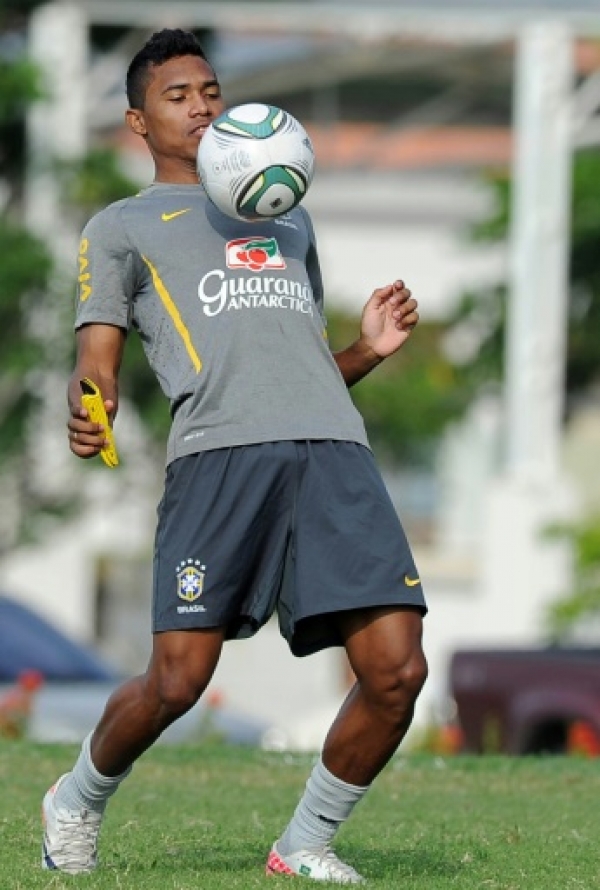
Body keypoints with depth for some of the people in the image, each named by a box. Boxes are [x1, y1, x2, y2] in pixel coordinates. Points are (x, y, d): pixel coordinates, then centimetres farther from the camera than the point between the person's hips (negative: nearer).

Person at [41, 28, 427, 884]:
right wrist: (89, 410, -14)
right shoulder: (122, 227, 21)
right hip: (219, 451, -4)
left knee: (396, 669, -11)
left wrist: (367, 349, 13)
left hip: (333, 449, 4)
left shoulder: (287, 217, 35)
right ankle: (77, 802, 17)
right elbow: (98, 360, 10)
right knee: (177, 680, -12)